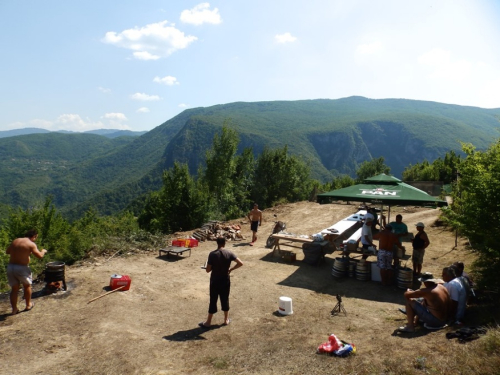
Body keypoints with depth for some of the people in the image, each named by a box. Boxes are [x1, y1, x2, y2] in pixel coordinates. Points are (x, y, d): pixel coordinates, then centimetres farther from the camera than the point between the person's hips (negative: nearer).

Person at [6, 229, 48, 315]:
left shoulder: (15, 241, 8)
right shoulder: (31, 244, -10)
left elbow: (7, 251, 19)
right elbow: (40, 256, -12)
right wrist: (43, 251, 8)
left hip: (10, 266, 5)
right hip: (22, 268, -5)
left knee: (14, 288, 17)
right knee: (27, 285, 19)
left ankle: (14, 309, 20)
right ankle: (28, 305, 32)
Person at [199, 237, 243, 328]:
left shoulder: (212, 254, -15)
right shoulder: (229, 253, -8)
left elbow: (208, 270, -13)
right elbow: (240, 263, -12)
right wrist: (231, 269, 0)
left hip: (215, 281, -2)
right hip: (225, 280, 2)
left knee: (213, 301, 9)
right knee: (225, 299, 17)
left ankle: (208, 322, 19)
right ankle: (226, 320, 29)